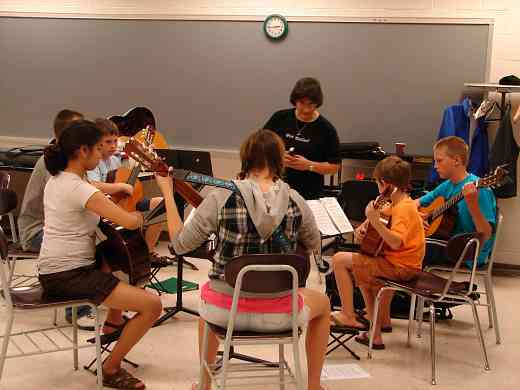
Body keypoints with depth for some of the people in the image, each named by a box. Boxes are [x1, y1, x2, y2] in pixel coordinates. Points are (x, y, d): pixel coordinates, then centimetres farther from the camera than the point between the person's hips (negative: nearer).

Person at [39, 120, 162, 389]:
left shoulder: (57, 180, 9)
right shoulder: (79, 189, -20)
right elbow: (130, 222, -25)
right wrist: (141, 215, -2)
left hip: (55, 270, 10)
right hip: (68, 276, -10)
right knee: (152, 305, -16)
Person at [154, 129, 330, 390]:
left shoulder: (221, 198, -13)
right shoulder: (295, 202, -6)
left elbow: (180, 245, -4)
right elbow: (313, 245, 12)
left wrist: (167, 192, 3)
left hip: (225, 310, 1)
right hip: (277, 313, 0)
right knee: (322, 304, 33)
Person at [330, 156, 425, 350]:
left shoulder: (403, 208, -19)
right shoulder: (402, 203, 11)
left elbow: (396, 242, -34)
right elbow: (381, 211, 32)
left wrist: (375, 222, -36)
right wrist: (364, 225, 17)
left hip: (400, 266, -10)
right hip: (402, 263, 10)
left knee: (339, 259, -10)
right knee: (362, 272, 34)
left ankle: (348, 315, -4)